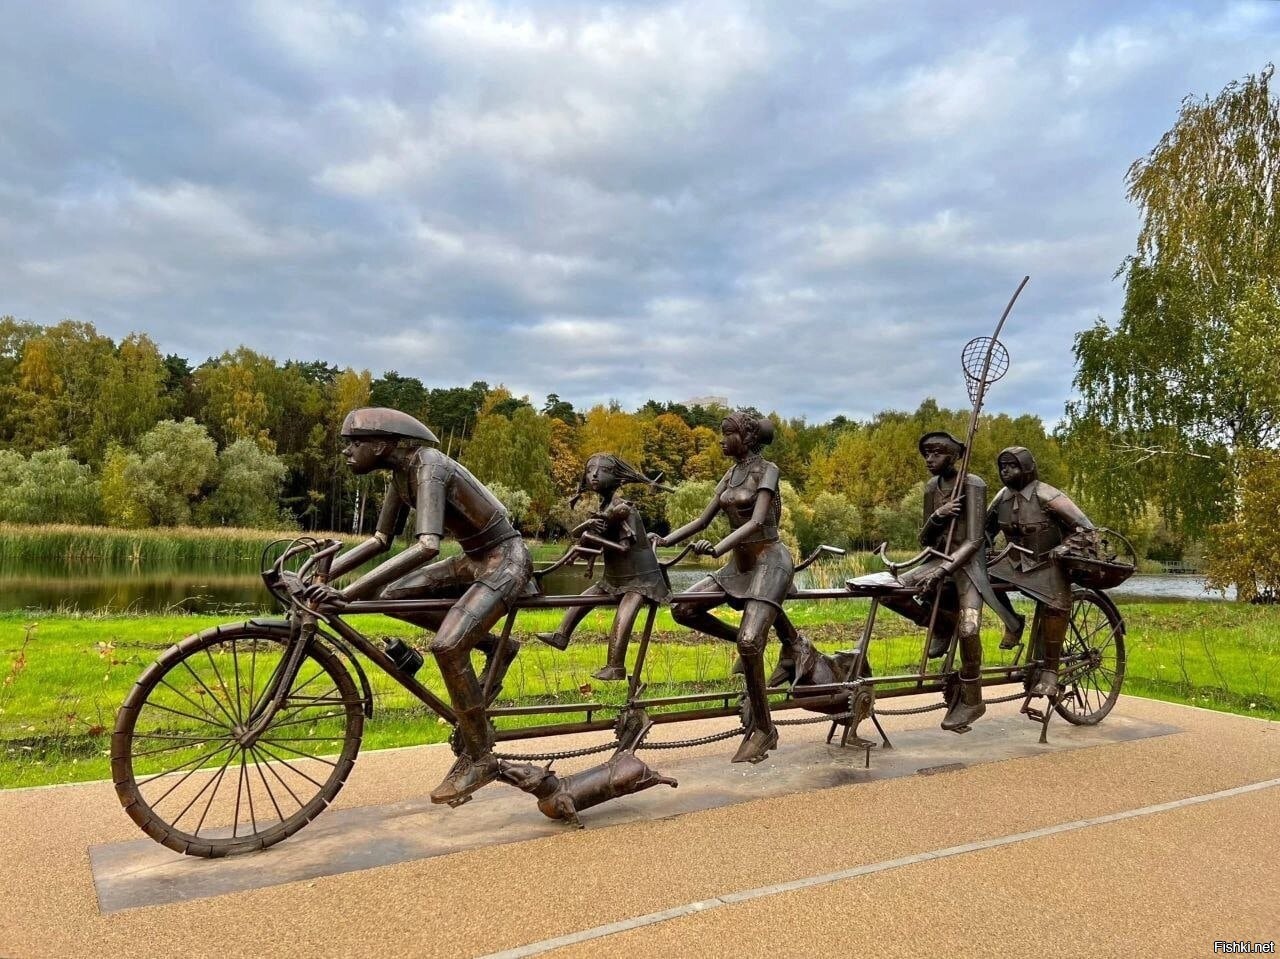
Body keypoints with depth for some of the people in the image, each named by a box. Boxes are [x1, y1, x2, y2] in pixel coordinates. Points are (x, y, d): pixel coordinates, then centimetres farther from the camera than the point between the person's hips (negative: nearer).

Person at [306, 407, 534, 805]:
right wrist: (323, 572, 0)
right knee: (393, 595, 1)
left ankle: (479, 757, -6)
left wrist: (348, 593, -42)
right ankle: (490, 646, 13)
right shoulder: (401, 473, 3)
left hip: (506, 561, -9)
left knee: (446, 645, -23)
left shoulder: (428, 467, -25)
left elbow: (427, 547, -39)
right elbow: (381, 539, 11)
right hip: (475, 559, 9)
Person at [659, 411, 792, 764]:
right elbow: (703, 520, 12)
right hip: (740, 563, 8)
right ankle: (747, 641, 11)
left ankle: (763, 728, -8)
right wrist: (666, 540, 0)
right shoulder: (730, 475, 11)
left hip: (769, 560, -8)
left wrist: (717, 549, -37)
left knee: (749, 642, -23)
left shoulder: (766, 470, -10)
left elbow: (756, 522, -24)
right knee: (683, 609, -6)